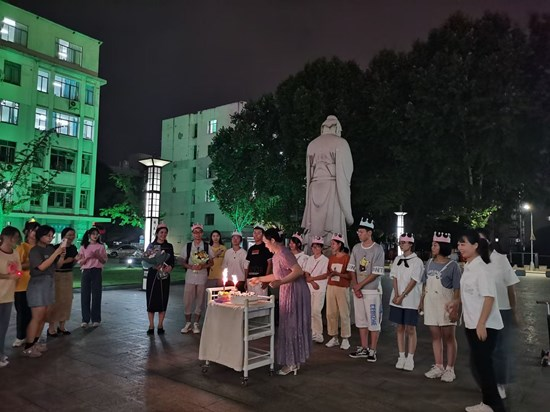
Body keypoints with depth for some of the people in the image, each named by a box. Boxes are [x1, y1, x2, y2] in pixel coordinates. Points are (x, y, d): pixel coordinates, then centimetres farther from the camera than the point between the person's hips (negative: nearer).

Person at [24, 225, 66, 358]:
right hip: (38, 284, -6)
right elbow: (42, 266, -23)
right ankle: (28, 347, 2)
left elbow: (58, 265, 9)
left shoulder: (51, 248, 4)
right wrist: (56, 252, -24)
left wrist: (62, 255, -9)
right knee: (37, 317, -7)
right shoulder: (35, 250, -12)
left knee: (44, 316, 10)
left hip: (49, 283, 6)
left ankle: (35, 342, 22)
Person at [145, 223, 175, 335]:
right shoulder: (151, 246, 6)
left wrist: (169, 267, -16)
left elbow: (172, 261, 5)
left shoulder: (169, 246, 9)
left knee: (163, 300, 2)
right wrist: (154, 265, -18)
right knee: (151, 300, -1)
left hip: (164, 276, 1)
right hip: (152, 275, -1)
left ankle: (160, 325, 12)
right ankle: (151, 326, 9)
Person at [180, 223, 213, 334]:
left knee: (200, 301, 5)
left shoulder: (207, 246, 2)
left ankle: (196, 324, 18)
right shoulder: (187, 246, 4)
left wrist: (203, 266, -14)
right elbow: (182, 261, 7)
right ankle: (188, 323, 15)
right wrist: (190, 266, -11)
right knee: (187, 300, 0)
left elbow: (211, 262, 4)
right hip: (190, 276, 0)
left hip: (202, 277, 0)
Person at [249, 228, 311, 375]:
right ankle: (294, 361, 25)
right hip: (287, 293, 10)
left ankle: (292, 363, 10)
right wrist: (259, 279, 25)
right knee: (289, 325, 14)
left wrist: (280, 283, -29)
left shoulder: (283, 254, -18)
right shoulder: (276, 255, 13)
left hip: (295, 292, -10)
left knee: (292, 325, -1)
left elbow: (298, 271, -25)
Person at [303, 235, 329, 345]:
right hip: (309, 287, 5)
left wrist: (312, 278, -12)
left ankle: (319, 334, 0)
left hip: (320, 288, -5)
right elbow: (306, 273, 5)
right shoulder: (309, 259, 11)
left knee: (316, 311, -10)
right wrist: (312, 282, -11)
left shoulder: (325, 260, -3)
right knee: (310, 311, 5)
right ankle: (312, 332, 16)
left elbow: (325, 275, -10)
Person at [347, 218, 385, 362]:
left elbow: (376, 273, -14)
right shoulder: (356, 248, 6)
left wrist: (360, 285, -12)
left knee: (373, 321, 0)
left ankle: (372, 350, 11)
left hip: (372, 290, -6)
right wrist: (355, 287, -4)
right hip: (357, 289, 6)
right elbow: (352, 269, 7)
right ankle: (364, 348, 24)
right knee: (361, 320, 12)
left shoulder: (378, 249, -11)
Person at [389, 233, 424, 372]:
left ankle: (410, 358, 8)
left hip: (410, 300, -5)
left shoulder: (417, 261, -7)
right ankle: (401, 357, 17)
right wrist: (396, 295, -9)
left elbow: (413, 281, -12)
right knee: (400, 328, 9)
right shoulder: (397, 259, 9)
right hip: (397, 299, 5)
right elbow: (394, 278, 4)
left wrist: (402, 296, -16)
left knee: (410, 329, 1)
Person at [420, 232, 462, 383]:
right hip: (431, 304, 6)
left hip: (446, 306, -5)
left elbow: (457, 289, -10)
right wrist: (422, 301, 11)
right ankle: (438, 367, 21)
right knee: (435, 336, 11)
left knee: (449, 337, 5)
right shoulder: (429, 263, 7)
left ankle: (450, 369, 15)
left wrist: (455, 308, -15)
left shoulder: (452, 265, -10)